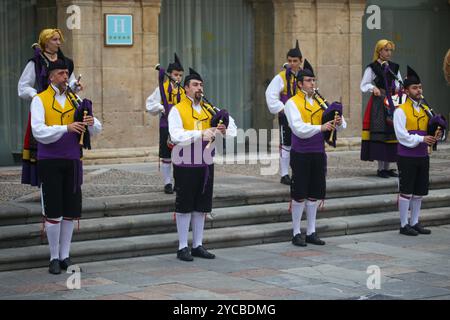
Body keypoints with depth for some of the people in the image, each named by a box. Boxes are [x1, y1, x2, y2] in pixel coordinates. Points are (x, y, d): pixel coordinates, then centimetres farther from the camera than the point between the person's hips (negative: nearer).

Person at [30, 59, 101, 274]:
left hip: (72, 161, 4)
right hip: (50, 162, -4)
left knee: (70, 210, 6)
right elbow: (39, 131, -15)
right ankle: (54, 258, 8)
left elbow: (96, 129, 9)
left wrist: (91, 123, -16)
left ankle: (65, 256, 16)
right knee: (53, 212, -3)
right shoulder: (40, 100, -2)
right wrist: (66, 128, -26)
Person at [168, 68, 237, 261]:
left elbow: (231, 127, 9)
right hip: (185, 165, -5)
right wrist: (200, 134, -29)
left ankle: (197, 245, 20)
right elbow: (176, 136, -19)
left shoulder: (209, 109, 12)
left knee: (201, 207, 11)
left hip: (205, 164, 5)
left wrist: (224, 129, -15)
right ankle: (182, 247, 8)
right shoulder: (177, 110, -5)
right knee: (184, 207, 1)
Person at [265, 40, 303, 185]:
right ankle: (284, 175, 6)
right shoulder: (281, 77, -7)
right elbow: (271, 95, -9)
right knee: (286, 145, 0)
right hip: (286, 117, -4)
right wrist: (282, 109, -13)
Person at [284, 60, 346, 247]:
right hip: (301, 154, -5)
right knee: (299, 194, -1)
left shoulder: (320, 102, 11)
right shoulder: (292, 103, -6)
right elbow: (299, 129, -18)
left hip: (318, 153, 5)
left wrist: (339, 123, -15)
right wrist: (321, 128, -28)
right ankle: (297, 233, 9)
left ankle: (311, 232, 19)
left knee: (314, 194, 10)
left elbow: (341, 125, 9)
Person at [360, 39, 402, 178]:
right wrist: (373, 88, -21)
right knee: (379, 134, -8)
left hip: (392, 103, 5)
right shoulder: (372, 68, -2)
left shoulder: (394, 67, 13)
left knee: (391, 133, 4)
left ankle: (387, 167, 12)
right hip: (378, 103, -5)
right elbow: (364, 86, -2)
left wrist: (398, 88, -5)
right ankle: (380, 168, -2)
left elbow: (399, 83, 17)